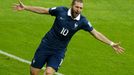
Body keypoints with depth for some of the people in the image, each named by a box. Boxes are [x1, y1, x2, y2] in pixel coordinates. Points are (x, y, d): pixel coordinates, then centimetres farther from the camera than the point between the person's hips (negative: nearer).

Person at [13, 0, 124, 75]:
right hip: (46, 45, 0)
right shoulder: (61, 10, -11)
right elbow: (43, 10, 1)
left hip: (59, 51, 0)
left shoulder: (82, 21, -9)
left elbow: (96, 33, -5)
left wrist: (111, 43, -10)